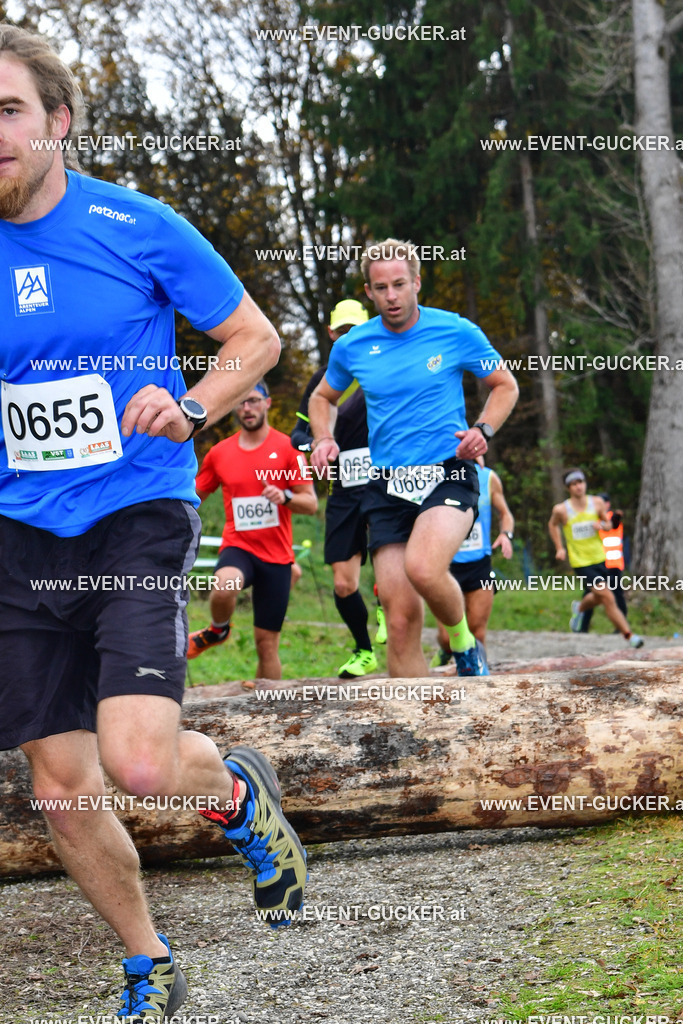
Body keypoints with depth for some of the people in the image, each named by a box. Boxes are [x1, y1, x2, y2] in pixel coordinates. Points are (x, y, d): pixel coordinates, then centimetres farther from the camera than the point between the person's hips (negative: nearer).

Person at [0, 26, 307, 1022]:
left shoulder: (138, 227, -6)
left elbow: (255, 338, 2)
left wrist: (190, 409, -15)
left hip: (138, 517, -4)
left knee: (138, 760, -21)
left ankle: (240, 790, 15)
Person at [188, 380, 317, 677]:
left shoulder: (286, 447, 1)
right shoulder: (219, 453, 7)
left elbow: (311, 503, -1)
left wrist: (285, 497, -20)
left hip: (276, 555, 0)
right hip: (238, 547, 0)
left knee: (267, 643, 3)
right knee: (225, 586, -35)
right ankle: (217, 631, -4)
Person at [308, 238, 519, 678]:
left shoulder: (457, 332, -1)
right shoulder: (352, 346, 7)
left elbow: (506, 385, 12)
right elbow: (323, 397, 26)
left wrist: (483, 430, -6)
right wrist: (324, 440, 5)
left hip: (447, 474, -3)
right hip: (387, 487, 3)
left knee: (423, 568, -31)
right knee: (401, 618, -5)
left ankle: (463, 638, 0)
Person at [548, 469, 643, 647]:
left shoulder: (597, 503, -1)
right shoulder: (561, 510, -8)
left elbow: (608, 523, 12)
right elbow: (553, 525, 12)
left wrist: (602, 525, -11)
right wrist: (559, 548, 4)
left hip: (600, 558, 4)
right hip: (581, 563, -4)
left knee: (598, 598, 19)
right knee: (608, 598, -14)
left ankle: (579, 608, 53)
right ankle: (628, 635, -10)